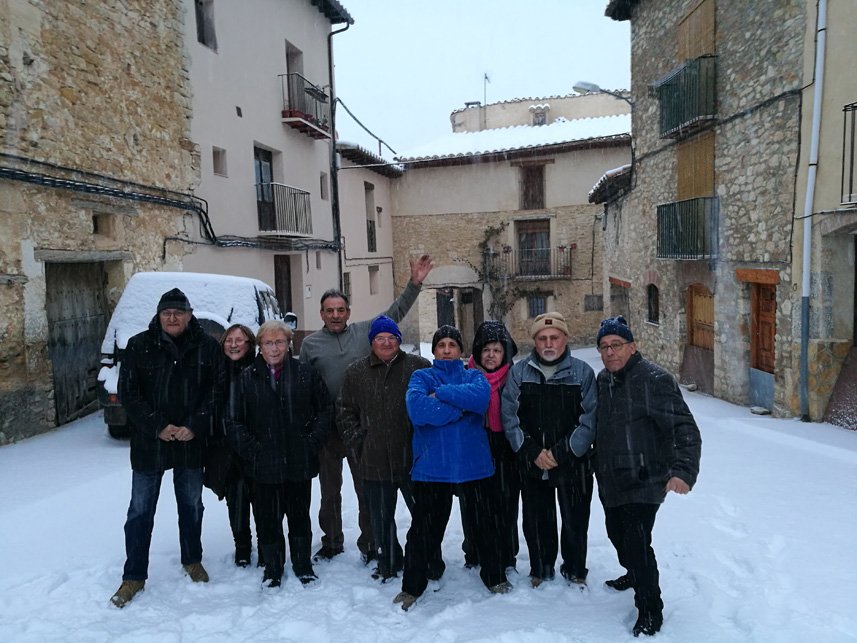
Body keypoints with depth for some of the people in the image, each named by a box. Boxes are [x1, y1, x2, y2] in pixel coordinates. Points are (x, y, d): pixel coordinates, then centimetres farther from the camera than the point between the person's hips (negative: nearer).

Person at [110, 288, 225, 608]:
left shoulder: (207, 347, -3)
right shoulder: (139, 346, -4)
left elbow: (216, 389, -3)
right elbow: (127, 392, -4)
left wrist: (194, 426, -13)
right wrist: (157, 426, -13)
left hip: (192, 443, 1)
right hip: (148, 443, -1)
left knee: (191, 505, 16)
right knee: (140, 510, 7)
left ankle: (192, 560, 36)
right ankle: (134, 576, 21)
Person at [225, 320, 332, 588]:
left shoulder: (306, 373, -1)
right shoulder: (247, 378, -2)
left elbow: (324, 409, 5)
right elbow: (233, 421, 1)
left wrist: (312, 441, -3)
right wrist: (251, 450, -6)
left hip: (300, 463, 0)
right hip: (265, 465, 0)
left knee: (300, 515, 14)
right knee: (267, 518, 8)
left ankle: (303, 563, 33)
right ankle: (273, 567, 29)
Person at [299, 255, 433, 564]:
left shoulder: (365, 331, 2)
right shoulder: (310, 343, 2)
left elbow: (395, 312, 4)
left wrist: (414, 284, -4)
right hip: (327, 428, 1)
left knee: (367, 488, 8)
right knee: (329, 490, 16)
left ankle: (369, 544, 23)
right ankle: (332, 542, 33)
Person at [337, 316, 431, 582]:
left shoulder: (420, 367, -2)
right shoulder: (355, 372, 6)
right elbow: (347, 412, 11)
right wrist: (357, 442, 2)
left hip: (412, 459, -2)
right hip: (374, 461, 2)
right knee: (381, 517, 16)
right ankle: (389, 562, 37)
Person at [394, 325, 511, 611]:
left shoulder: (474, 376, 9)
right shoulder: (421, 377, 5)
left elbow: (481, 397, -16)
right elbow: (417, 409, -17)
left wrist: (441, 394, -15)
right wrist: (460, 406, -13)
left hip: (474, 465, 2)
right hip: (432, 467, -2)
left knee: (485, 526, 17)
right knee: (424, 530, 5)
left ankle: (495, 577, 40)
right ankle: (412, 587, 26)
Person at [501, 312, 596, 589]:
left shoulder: (582, 372, -4)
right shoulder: (519, 372, 0)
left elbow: (589, 421, -9)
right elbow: (509, 416, -3)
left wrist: (560, 452, -15)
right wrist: (532, 451, -12)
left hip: (573, 465, -1)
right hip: (531, 465, 2)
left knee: (575, 522, 10)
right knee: (536, 522, 14)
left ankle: (575, 571, 34)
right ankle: (540, 571, 35)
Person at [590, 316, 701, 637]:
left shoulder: (654, 379, -18)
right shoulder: (603, 380, 6)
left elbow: (684, 429, -22)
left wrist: (682, 470, -33)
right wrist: (598, 464, 21)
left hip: (644, 481, -8)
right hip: (610, 482, 8)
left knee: (636, 541, -9)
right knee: (617, 534, 22)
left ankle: (650, 612, 11)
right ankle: (634, 574, 50)